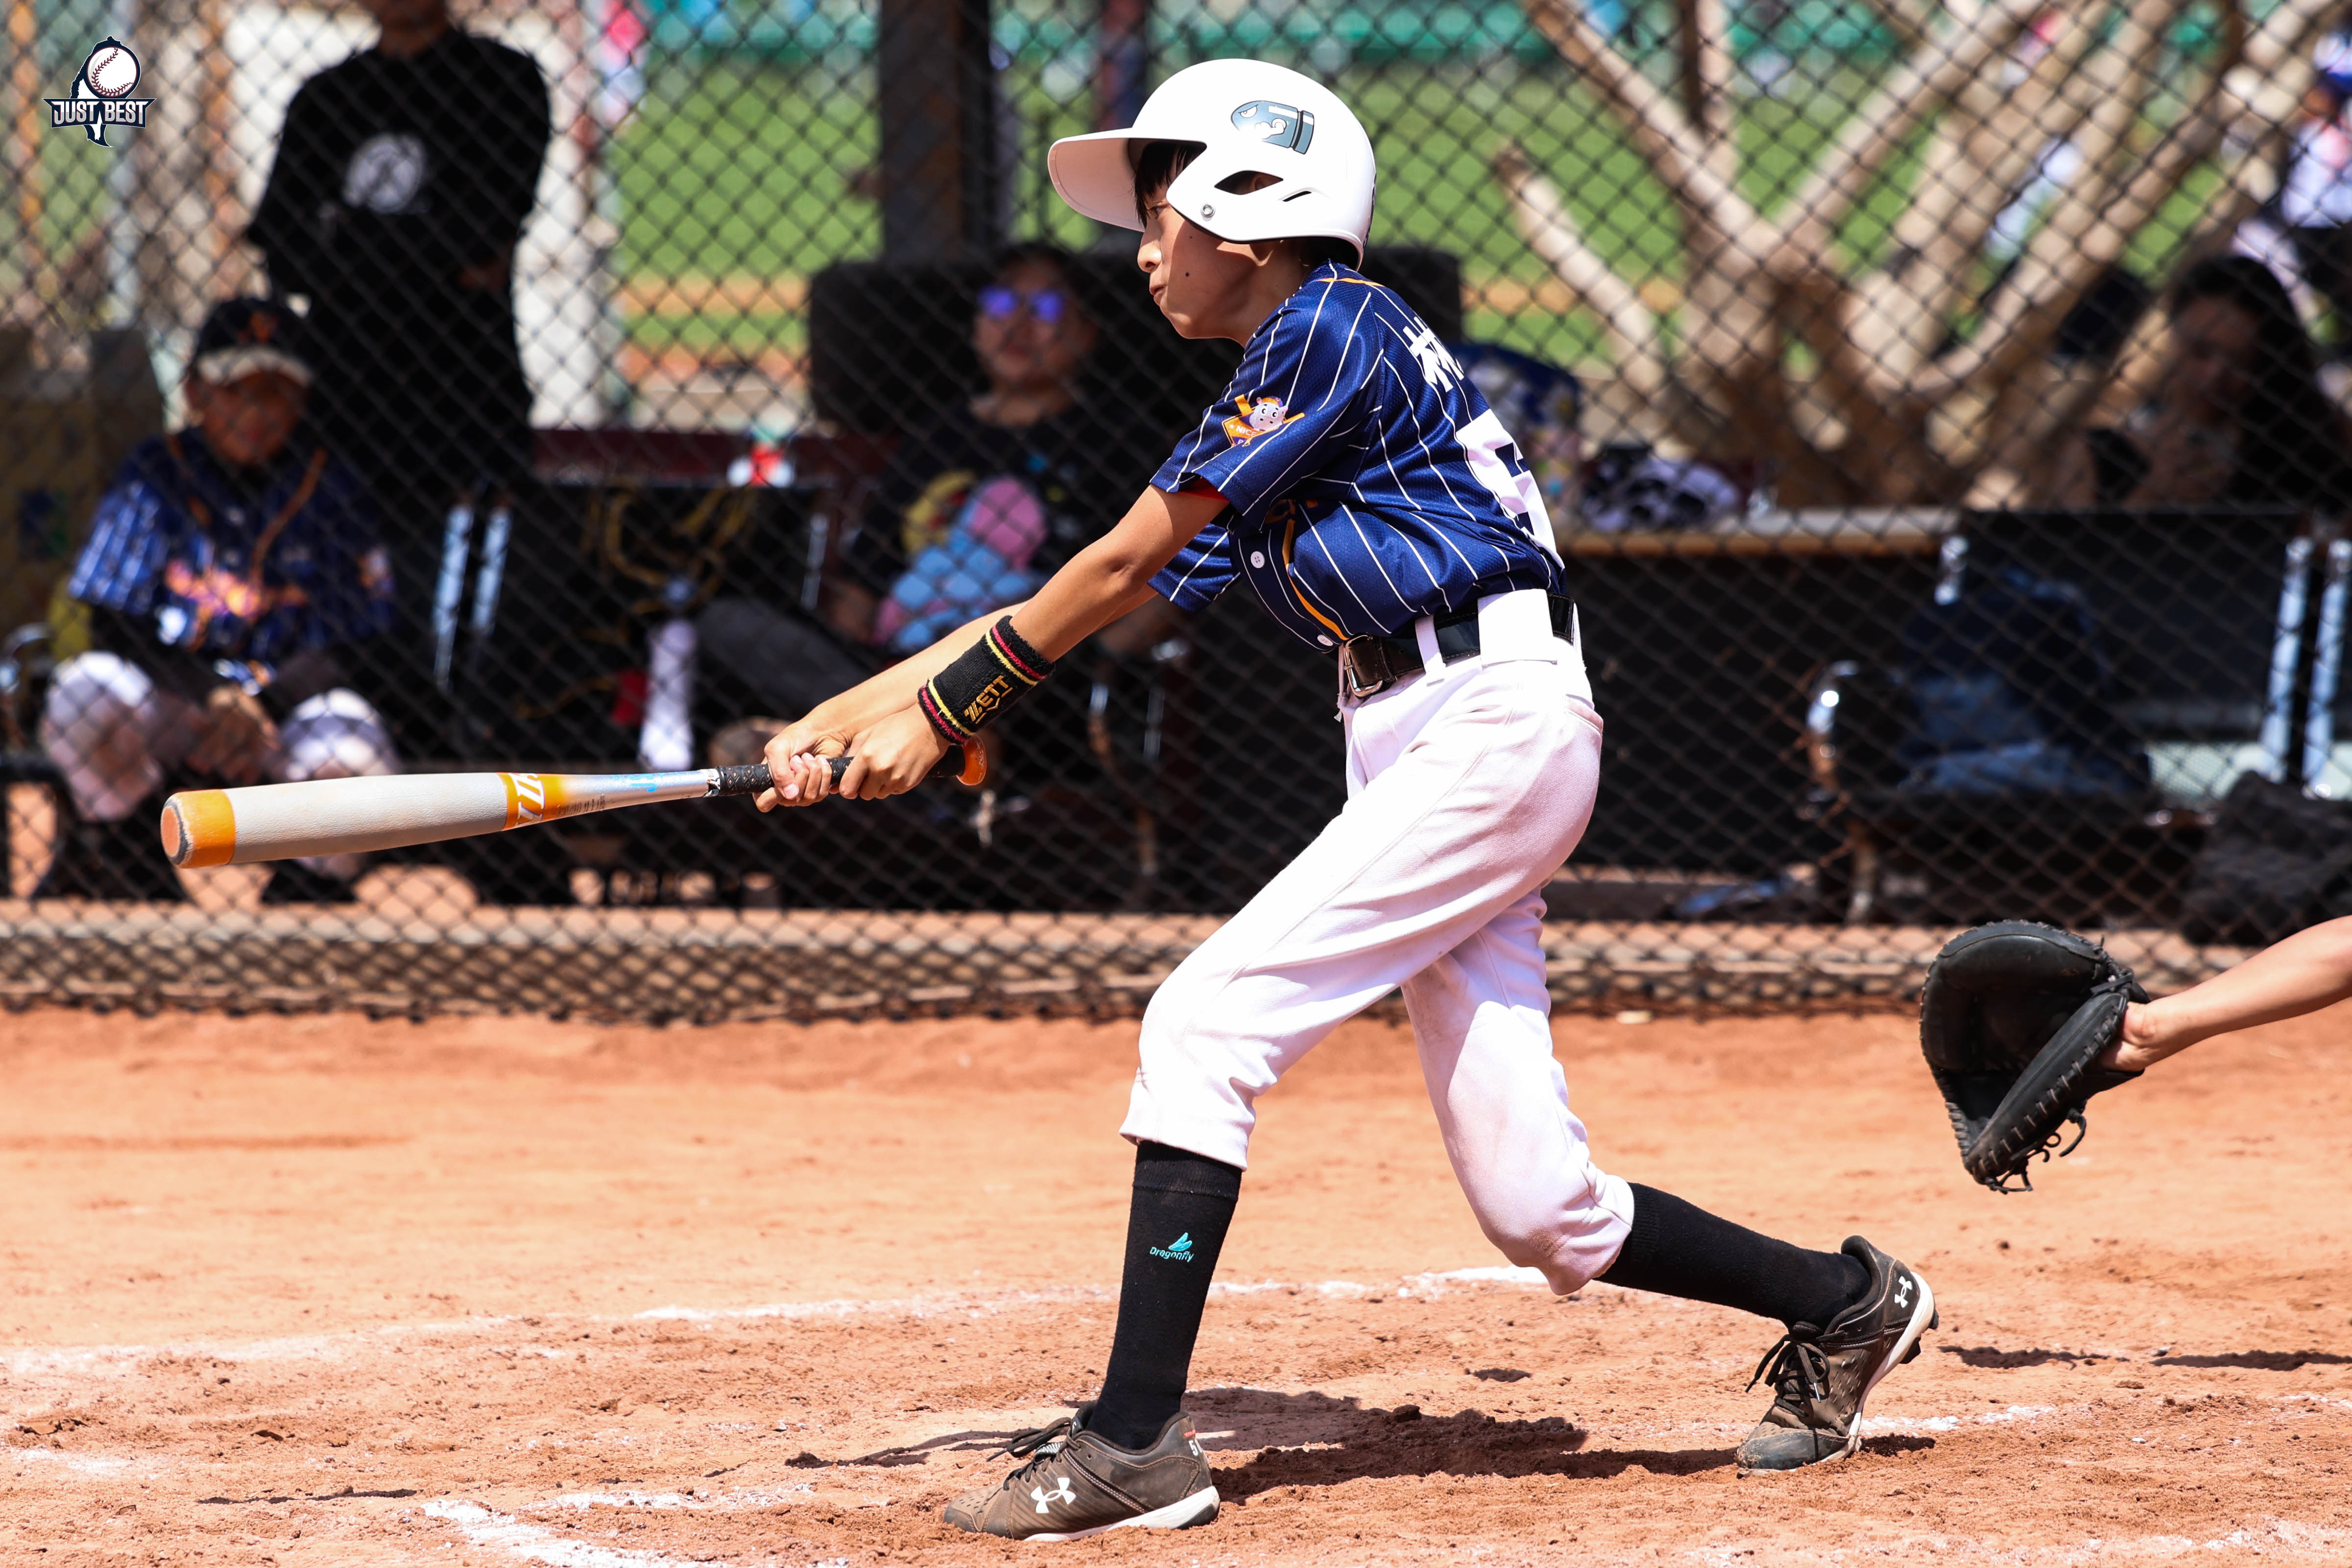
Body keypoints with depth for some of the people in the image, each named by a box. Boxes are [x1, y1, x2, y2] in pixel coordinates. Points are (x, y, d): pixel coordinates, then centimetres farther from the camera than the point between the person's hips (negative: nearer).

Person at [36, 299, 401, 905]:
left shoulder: (330, 491, -3)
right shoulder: (154, 475, -3)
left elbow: (336, 651, -4)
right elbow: (116, 628, -8)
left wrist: (259, 709, -25)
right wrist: (216, 699, -24)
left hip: (287, 700, 0)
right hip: (171, 695, 0)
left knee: (350, 750, -34)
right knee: (87, 688, -33)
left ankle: (312, 884, 1)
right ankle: (118, 850, -1)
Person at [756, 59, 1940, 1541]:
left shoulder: (1332, 327, -7)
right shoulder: (1262, 416, 21)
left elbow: (1119, 564, -8)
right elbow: (1099, 600, 19)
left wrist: (943, 710, -1)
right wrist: (840, 719, 13)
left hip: (1495, 723, -9)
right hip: (1418, 752, 9)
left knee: (1209, 1021, -15)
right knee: (1537, 1207, 6)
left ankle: (1136, 1443, -17)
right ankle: (1842, 1303, 23)